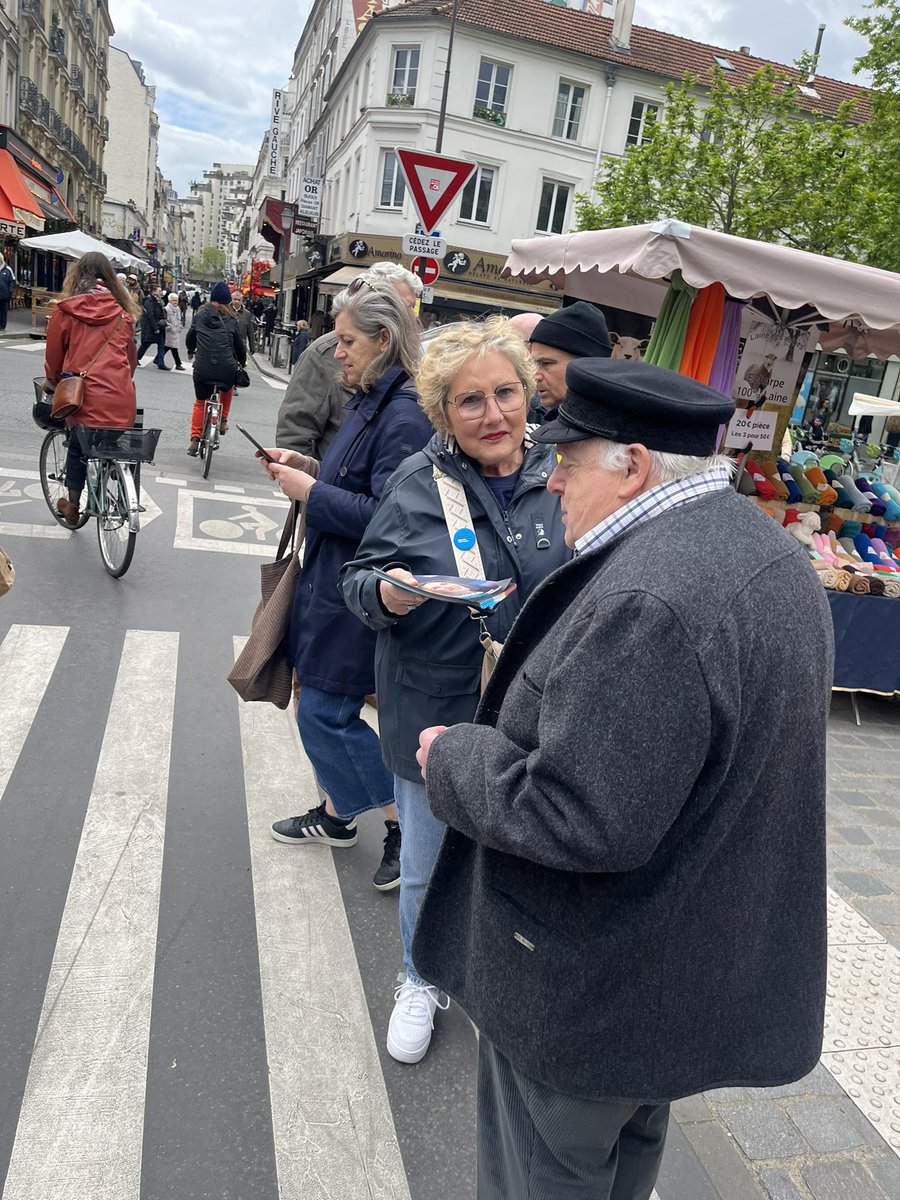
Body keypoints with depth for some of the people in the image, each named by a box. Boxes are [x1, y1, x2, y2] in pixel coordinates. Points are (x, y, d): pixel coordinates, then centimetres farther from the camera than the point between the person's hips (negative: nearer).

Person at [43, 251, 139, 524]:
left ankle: (72, 507, 28)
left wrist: (53, 383, 29)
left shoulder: (66, 311, 2)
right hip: (122, 398, 1)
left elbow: (54, 354, 10)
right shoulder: (122, 312, 9)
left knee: (77, 447, 18)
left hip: (85, 395, -1)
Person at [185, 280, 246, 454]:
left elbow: (190, 336, 18)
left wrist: (190, 351, 40)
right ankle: (223, 420, 31)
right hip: (226, 370, -1)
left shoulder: (200, 315, 7)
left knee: (200, 402, 19)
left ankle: (195, 439, 8)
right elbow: (239, 344, 11)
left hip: (202, 369, 1)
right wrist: (242, 362, 30)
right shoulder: (230, 320, 3)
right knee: (228, 388, 35)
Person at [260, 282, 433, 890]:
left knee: (327, 711, 0)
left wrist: (311, 492, -18)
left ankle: (406, 824, 17)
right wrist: (308, 468, 5)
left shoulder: (404, 417, -21)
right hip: (334, 578, 10)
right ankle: (337, 814, 38)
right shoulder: (372, 400, 10)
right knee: (325, 707, 19)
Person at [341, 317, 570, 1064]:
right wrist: (386, 594, -25)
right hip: (433, 712, -1)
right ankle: (422, 981, 46)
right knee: (426, 868, 16)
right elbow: (359, 578, -4)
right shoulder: (420, 482, -9)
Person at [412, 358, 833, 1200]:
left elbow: (580, 821, -33)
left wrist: (453, 757, -18)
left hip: (592, 983, -9)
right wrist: (549, 679, 8)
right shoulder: (770, 554, 1)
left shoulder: (645, 602, -33)